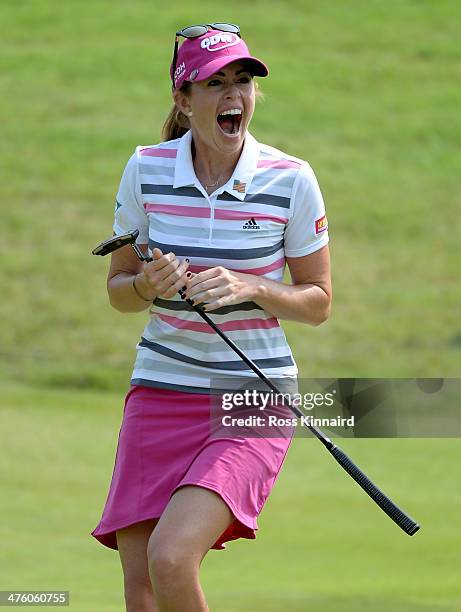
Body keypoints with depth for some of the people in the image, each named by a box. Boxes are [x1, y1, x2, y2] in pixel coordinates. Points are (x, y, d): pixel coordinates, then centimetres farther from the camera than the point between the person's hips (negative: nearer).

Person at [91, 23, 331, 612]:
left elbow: (319, 302, 2)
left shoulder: (291, 179, -7)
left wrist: (251, 288, -17)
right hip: (161, 388, 3)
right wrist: (148, 286, -14)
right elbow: (118, 289, 10)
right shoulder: (145, 170, -1)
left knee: (170, 559, -23)